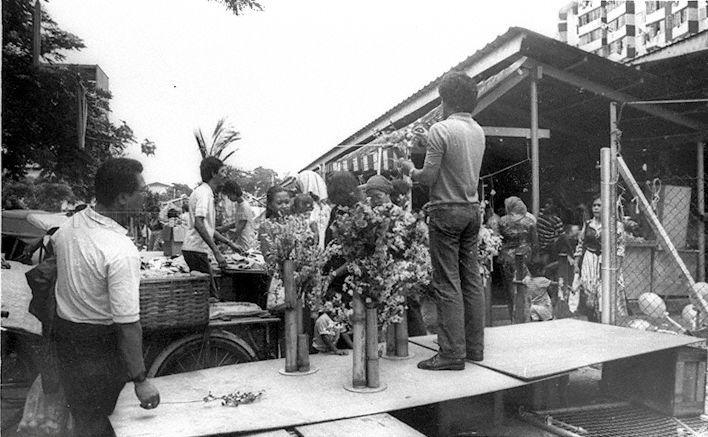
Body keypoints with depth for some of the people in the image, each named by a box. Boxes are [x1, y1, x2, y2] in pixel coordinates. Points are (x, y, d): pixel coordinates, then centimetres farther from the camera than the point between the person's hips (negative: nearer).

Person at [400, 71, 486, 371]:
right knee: (471, 279, 11)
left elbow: (429, 177, -14)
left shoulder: (440, 130, -12)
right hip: (473, 209, 7)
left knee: (447, 283, -3)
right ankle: (475, 347, 20)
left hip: (447, 210, -7)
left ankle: (452, 354, 0)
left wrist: (410, 170, 5)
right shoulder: (478, 131, 10)